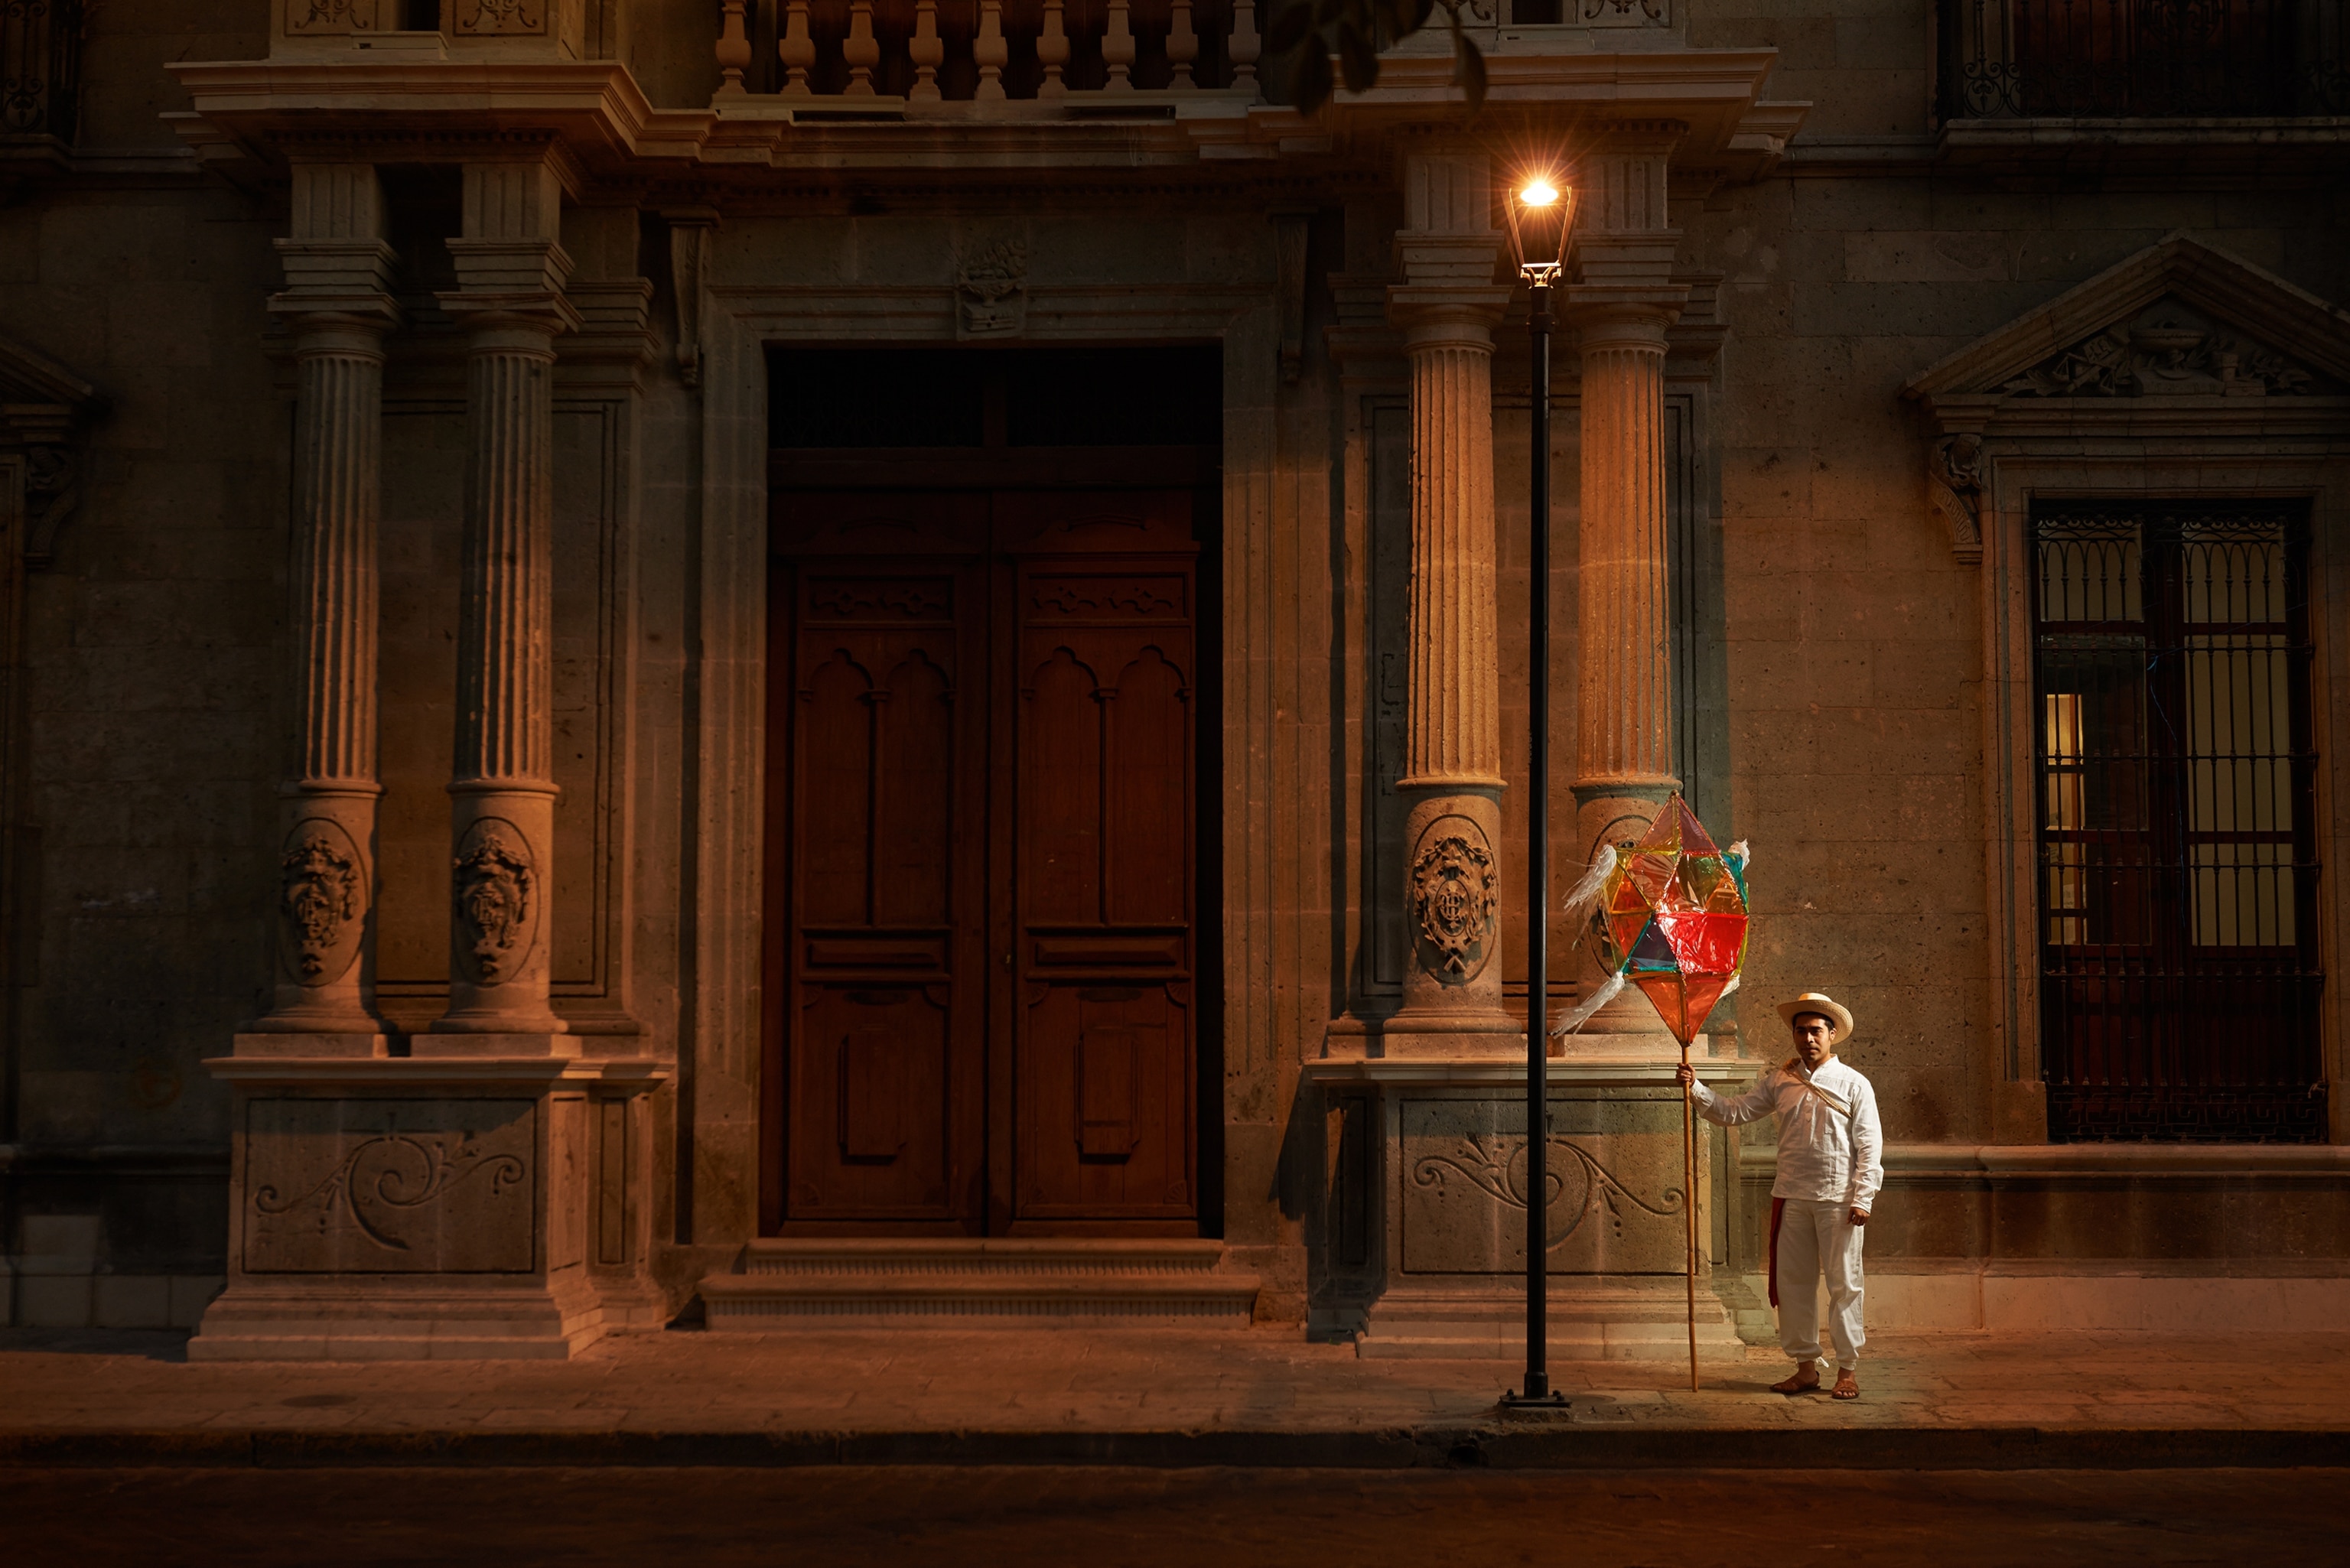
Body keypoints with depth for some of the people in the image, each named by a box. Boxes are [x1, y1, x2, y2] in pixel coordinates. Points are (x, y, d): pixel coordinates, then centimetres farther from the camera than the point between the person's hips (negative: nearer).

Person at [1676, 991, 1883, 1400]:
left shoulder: (1854, 1084, 0)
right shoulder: (1779, 1081, 9)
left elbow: (1870, 1146, -2)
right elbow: (1734, 1112, 8)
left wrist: (1862, 1198, -9)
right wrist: (1696, 1090, -6)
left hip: (1839, 1199, -4)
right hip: (1792, 1198, 4)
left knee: (1844, 1285, 1)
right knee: (1792, 1283, 7)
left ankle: (1847, 1370, 9)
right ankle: (1806, 1367, 17)